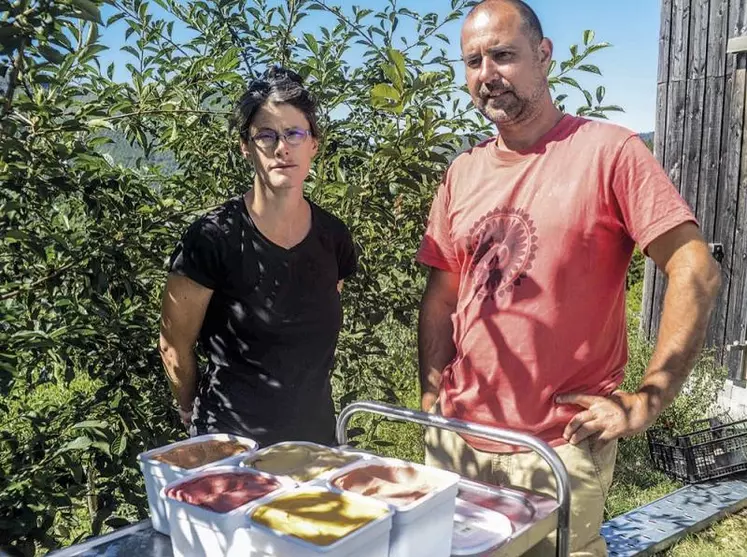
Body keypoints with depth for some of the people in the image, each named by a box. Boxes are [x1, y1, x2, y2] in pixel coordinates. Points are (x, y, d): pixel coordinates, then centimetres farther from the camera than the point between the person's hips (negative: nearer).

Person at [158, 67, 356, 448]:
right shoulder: (214, 238, -17)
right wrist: (194, 411, 4)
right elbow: (174, 347, -8)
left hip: (315, 432, 5)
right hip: (232, 442, -5)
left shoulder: (333, 238, -2)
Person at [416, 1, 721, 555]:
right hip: (457, 439, 5)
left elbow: (696, 273, -12)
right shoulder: (463, 173, 7)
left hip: (563, 447, -5)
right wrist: (432, 397, 3)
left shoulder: (608, 151, -9)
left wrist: (646, 401, -14)